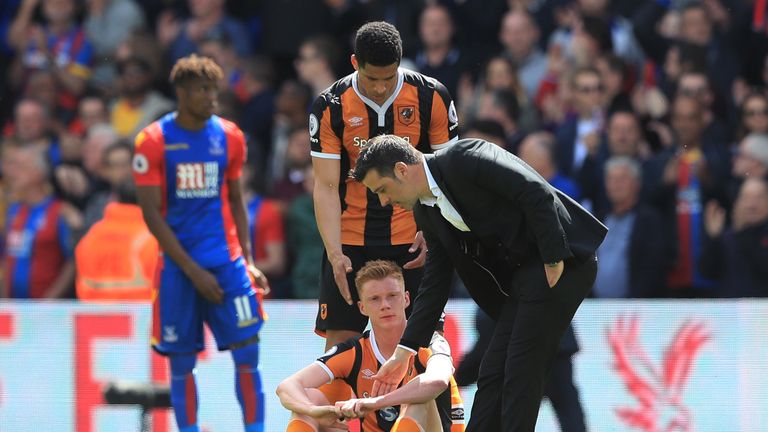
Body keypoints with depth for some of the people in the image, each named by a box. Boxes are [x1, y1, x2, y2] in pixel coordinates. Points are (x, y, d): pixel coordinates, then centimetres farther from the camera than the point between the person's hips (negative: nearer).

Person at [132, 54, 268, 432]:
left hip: (226, 260, 2)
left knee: (247, 353, -6)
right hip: (178, 266, -2)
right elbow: (151, 213, -7)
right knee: (181, 362, 2)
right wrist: (193, 270, -12)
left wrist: (249, 261, 5)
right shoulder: (153, 141, -5)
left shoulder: (229, 136, 6)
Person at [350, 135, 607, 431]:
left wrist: (554, 261, -19)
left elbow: (537, 193, -20)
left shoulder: (464, 158, -16)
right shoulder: (425, 212, 11)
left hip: (562, 261, -9)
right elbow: (434, 284, 15)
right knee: (493, 374, 6)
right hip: (521, 276, 9)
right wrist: (403, 353, 12)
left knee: (521, 371, -9)